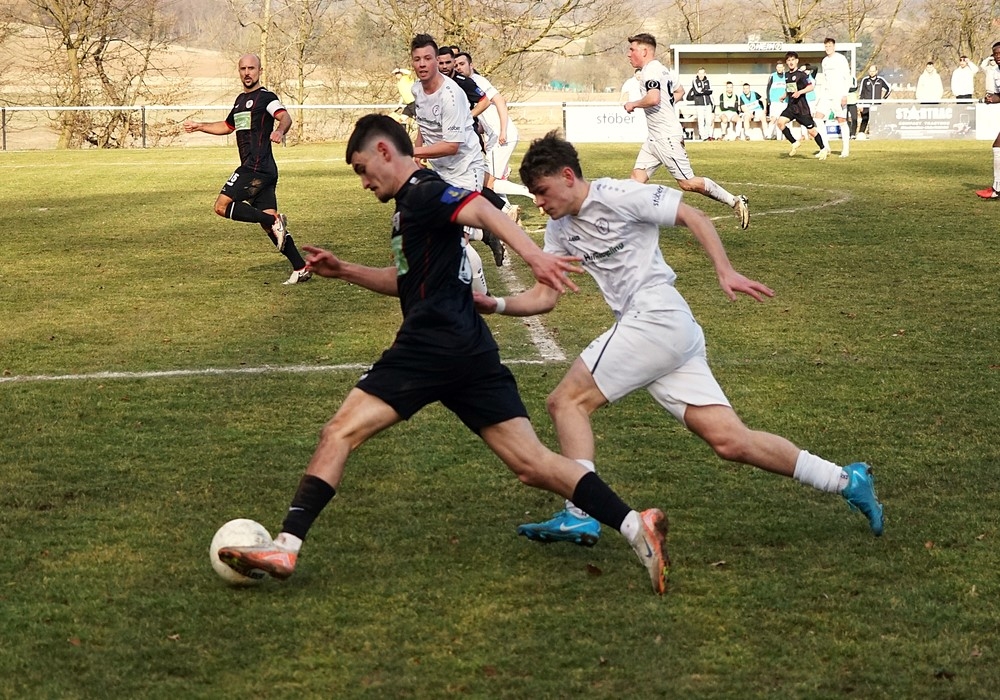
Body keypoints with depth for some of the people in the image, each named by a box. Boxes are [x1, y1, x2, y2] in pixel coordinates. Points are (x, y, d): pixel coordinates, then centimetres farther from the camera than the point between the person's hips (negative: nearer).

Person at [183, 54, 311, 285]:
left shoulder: (266, 97, -6)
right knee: (268, 220, 4)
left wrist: (280, 131, -47)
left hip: (256, 168, -9)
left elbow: (285, 117, -26)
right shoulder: (241, 99, 22)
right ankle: (300, 269, 1)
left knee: (222, 206, -12)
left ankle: (274, 222, -15)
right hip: (264, 170, 9)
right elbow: (228, 126, 39)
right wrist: (199, 126, 37)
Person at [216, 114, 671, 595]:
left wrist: (534, 256, -41)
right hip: (470, 352, 10)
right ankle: (634, 525, -10)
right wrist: (343, 271, 29)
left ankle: (285, 548, -7)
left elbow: (481, 210, -25)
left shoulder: (423, 192, -6)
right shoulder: (412, 202, 25)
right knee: (531, 465, 1)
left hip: (433, 346, -10)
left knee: (338, 434, -4)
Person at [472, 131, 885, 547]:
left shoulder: (618, 196, -4)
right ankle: (846, 481, 6)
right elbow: (544, 298, 19)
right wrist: (496, 306, 3)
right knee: (729, 440, 1)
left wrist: (725, 271, -15)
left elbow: (692, 217, -4)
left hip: (657, 319, -8)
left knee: (567, 401, -10)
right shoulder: (560, 230, 19)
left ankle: (579, 515, -16)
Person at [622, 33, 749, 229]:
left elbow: (653, 98, -29)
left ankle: (735, 202, -3)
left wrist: (633, 104, -14)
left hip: (666, 137, -11)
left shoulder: (651, 70, -15)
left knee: (687, 183, -9)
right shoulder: (660, 69, 17)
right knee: (638, 175, 4)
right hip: (655, 138, 11)